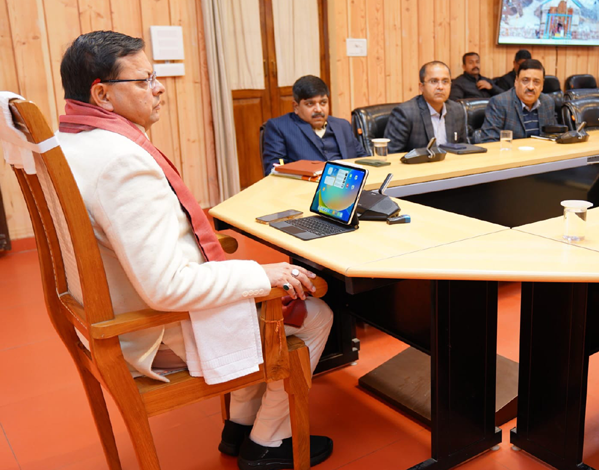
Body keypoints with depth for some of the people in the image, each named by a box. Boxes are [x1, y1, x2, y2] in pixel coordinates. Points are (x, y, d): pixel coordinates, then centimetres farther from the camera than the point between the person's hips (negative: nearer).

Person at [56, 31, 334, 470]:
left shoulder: (64, 143, 3)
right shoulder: (124, 162, -30)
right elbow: (166, 288, -33)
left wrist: (199, 244, 13)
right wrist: (262, 275, -23)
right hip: (162, 337, -10)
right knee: (314, 315, 3)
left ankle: (240, 427, 32)